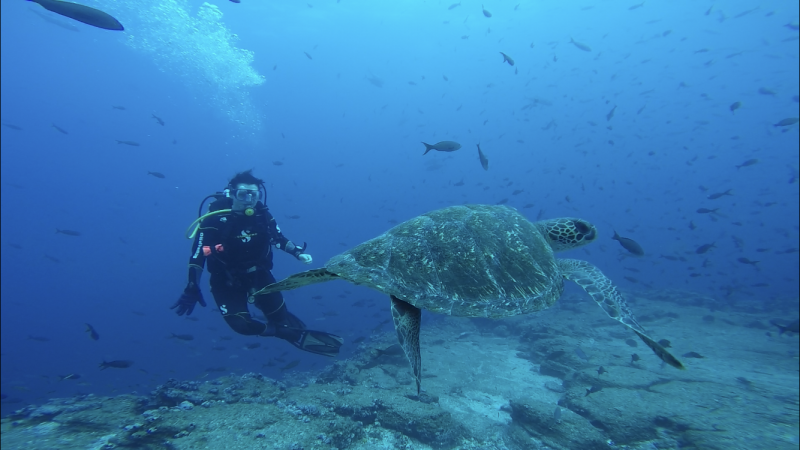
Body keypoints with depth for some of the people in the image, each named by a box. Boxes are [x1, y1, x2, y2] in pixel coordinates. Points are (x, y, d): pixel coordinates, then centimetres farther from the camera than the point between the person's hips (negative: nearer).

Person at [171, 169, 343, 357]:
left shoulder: (262, 215, -10)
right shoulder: (215, 220, -21)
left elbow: (279, 239, 6)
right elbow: (198, 255, -18)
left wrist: (298, 252, -8)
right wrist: (192, 288, -20)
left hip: (258, 275, 3)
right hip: (227, 282, -3)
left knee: (280, 316, 2)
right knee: (241, 324, -18)